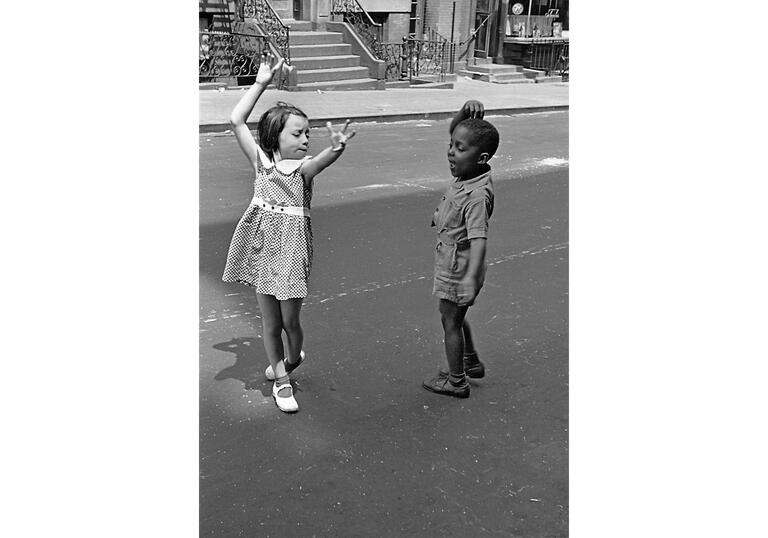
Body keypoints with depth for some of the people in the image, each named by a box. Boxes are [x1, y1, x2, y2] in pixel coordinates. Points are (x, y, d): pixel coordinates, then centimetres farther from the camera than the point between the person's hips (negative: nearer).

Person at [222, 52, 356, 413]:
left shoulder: (304, 167, -7)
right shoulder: (261, 160, 0)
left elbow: (323, 159, -31)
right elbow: (236, 121, -5)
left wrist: (337, 147, -54)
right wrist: (261, 82, -6)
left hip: (291, 247, -2)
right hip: (262, 245, 2)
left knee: (290, 319, 3)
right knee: (270, 321, 10)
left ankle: (293, 357, 37)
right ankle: (281, 379, 27)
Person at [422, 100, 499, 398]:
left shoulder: (477, 195, -30)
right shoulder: (466, 172, -4)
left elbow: (479, 238, -37)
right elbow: (456, 130, 6)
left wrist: (472, 277, -46)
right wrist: (467, 112, -13)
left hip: (459, 266, -9)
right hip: (449, 260, 9)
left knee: (451, 321, 9)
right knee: (454, 317, 26)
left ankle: (456, 381, 27)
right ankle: (470, 362, 46)